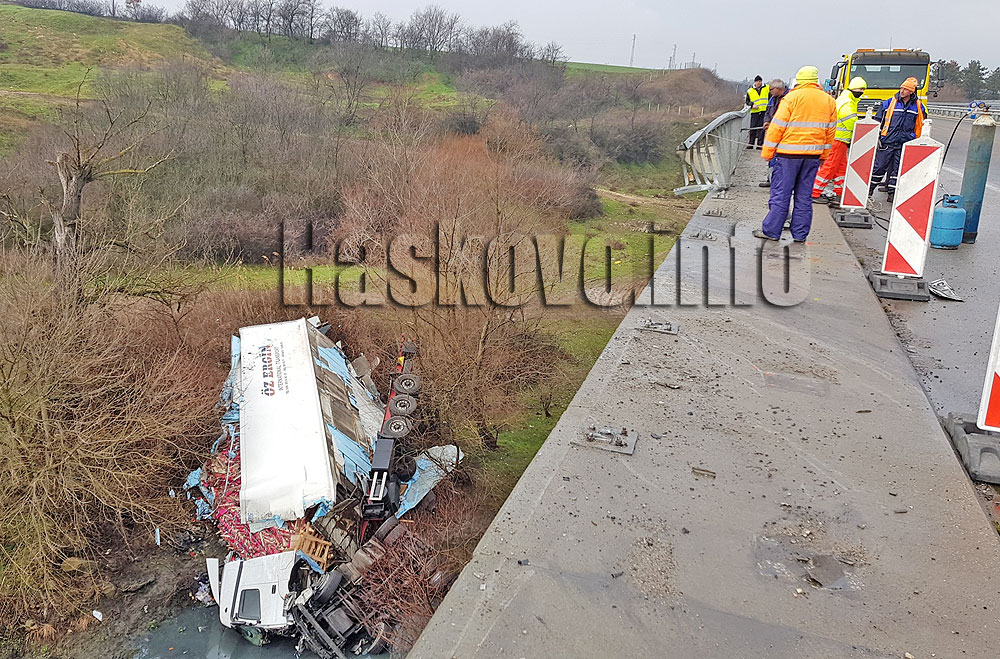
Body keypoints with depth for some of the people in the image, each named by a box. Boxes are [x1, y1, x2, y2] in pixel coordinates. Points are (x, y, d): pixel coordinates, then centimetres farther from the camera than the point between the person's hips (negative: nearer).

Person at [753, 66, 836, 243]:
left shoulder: (792, 97, -7)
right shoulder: (829, 101, 10)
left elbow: (777, 127, -8)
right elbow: (830, 130, 14)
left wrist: (767, 152, -2)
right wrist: (823, 155, 22)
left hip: (789, 153, -5)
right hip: (813, 155, 5)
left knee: (780, 193, 0)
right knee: (804, 196, 10)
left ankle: (771, 231, 4)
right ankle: (800, 234, 13)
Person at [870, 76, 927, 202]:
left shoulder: (918, 106, 7)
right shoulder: (889, 103, 1)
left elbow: (921, 125, 18)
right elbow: (878, 120, 6)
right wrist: (877, 137, -2)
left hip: (905, 144, 1)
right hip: (887, 142, -1)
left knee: (898, 168, 4)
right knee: (879, 166, 0)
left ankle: (892, 192, 9)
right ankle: (870, 187, 14)